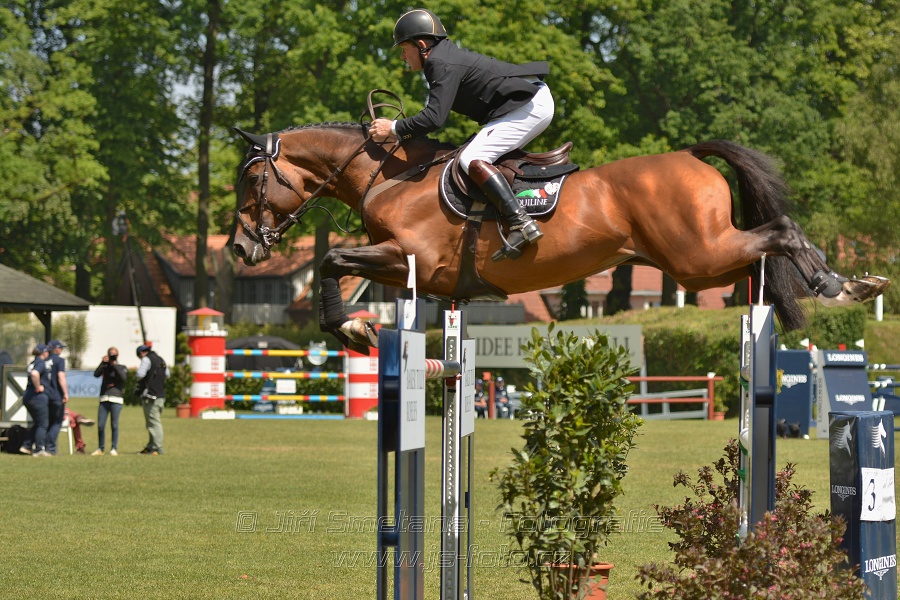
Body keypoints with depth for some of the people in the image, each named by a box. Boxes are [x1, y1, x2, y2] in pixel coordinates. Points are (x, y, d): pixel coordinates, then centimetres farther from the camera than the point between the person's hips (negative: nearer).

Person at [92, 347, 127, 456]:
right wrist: (103, 363, -10)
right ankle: (101, 449, 10)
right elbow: (96, 374, -1)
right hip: (104, 399, 3)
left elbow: (123, 377, -11)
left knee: (114, 425, -4)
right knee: (100, 425, 0)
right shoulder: (105, 367, 16)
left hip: (116, 399, -3)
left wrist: (115, 365, -10)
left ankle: (114, 449, 2)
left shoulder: (121, 368, 9)